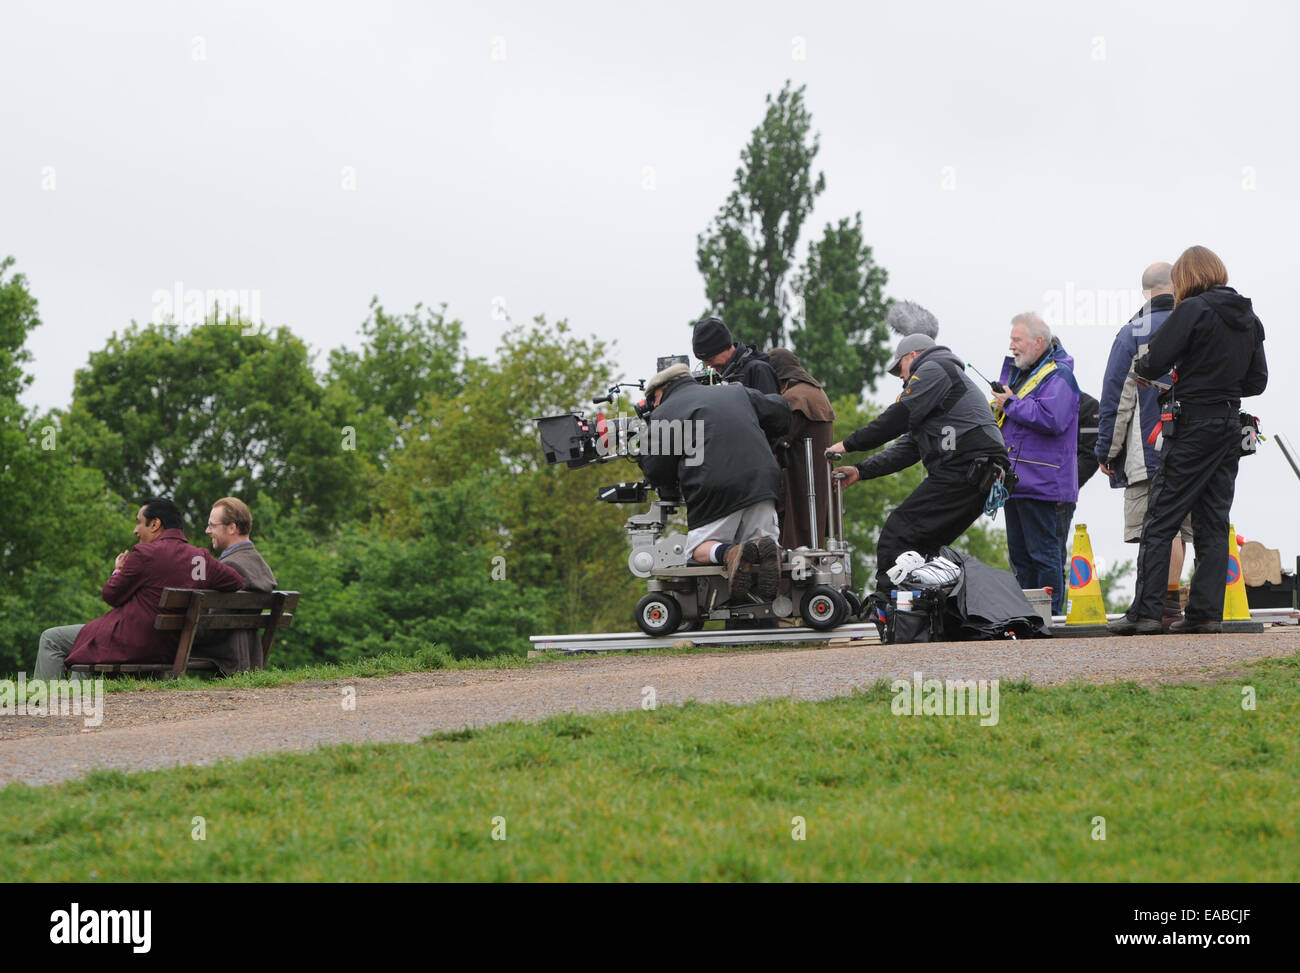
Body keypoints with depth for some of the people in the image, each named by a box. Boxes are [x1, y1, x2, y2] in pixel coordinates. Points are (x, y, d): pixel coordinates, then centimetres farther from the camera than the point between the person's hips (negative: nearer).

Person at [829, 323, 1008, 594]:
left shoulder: (933, 369, 4)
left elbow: (899, 418, -7)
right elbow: (909, 447, 30)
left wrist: (848, 444, 2)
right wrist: (861, 471, 23)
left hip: (963, 469, -10)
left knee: (896, 537, -14)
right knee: (921, 547, 13)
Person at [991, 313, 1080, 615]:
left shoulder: (1058, 376, -10)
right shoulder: (1018, 371, 19)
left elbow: (1052, 419, -26)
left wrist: (1012, 404, -17)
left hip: (1039, 483, -10)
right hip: (1015, 477, 10)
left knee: (1043, 551, -8)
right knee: (1019, 552, 13)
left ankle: (1051, 613, -4)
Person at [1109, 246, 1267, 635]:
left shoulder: (1193, 310, -10)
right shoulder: (1248, 318, 11)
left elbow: (1154, 362, -14)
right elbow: (1257, 381, 14)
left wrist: (1140, 365, 8)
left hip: (1193, 426, -7)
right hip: (1231, 425, 7)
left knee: (1160, 520, -3)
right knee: (1213, 522, 9)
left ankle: (1146, 612, -8)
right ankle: (1207, 611, 4)